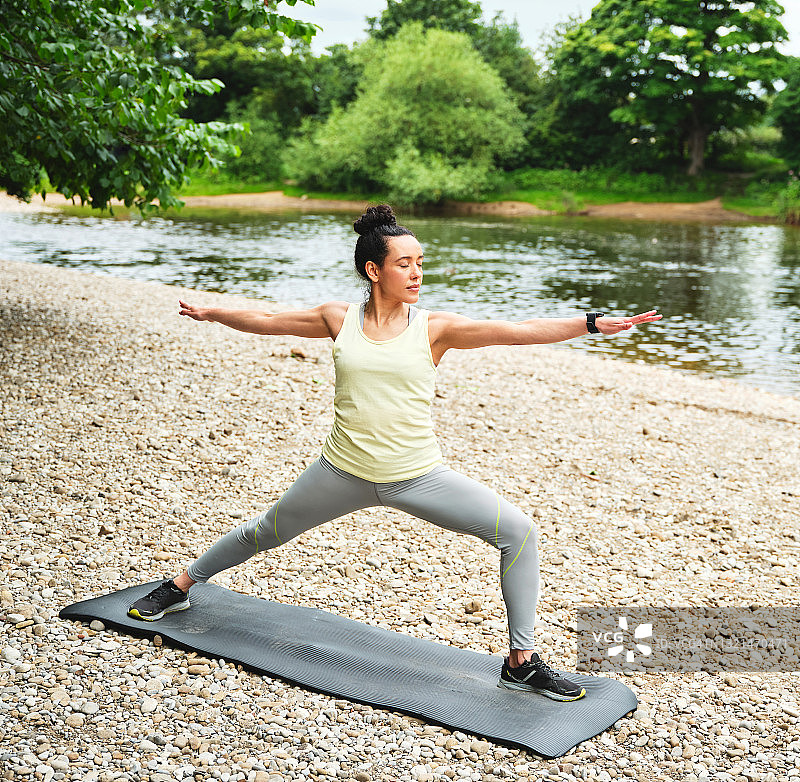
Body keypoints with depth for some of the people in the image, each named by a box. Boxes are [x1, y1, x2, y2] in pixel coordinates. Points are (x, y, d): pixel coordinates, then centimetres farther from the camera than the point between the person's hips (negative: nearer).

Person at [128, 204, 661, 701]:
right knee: (264, 534, 19)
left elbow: (519, 331, -18)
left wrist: (592, 323, -27)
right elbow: (264, 322, 10)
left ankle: (522, 662, -2)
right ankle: (180, 587, 47)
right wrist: (211, 313, 17)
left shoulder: (434, 328, -9)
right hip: (343, 473, 1)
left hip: (419, 476, -1)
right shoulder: (339, 319, -4)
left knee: (519, 532, -14)